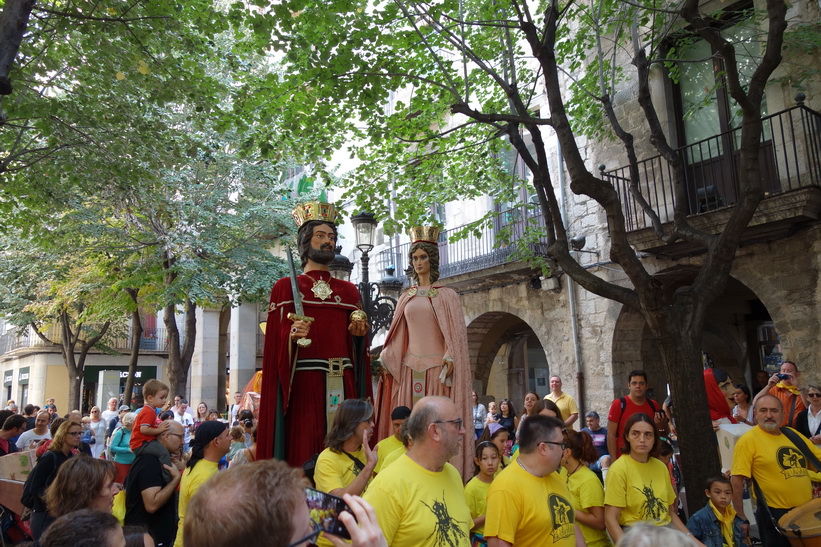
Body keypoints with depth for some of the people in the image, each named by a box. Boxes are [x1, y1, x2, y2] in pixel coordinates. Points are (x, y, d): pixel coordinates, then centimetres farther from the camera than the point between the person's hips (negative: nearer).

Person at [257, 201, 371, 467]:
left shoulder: (349, 291, 17)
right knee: (303, 453, -4)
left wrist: (358, 334, -3)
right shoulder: (286, 287, 6)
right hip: (303, 382, -3)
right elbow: (276, 342, 0)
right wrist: (292, 335, -20)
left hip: (343, 384, 3)